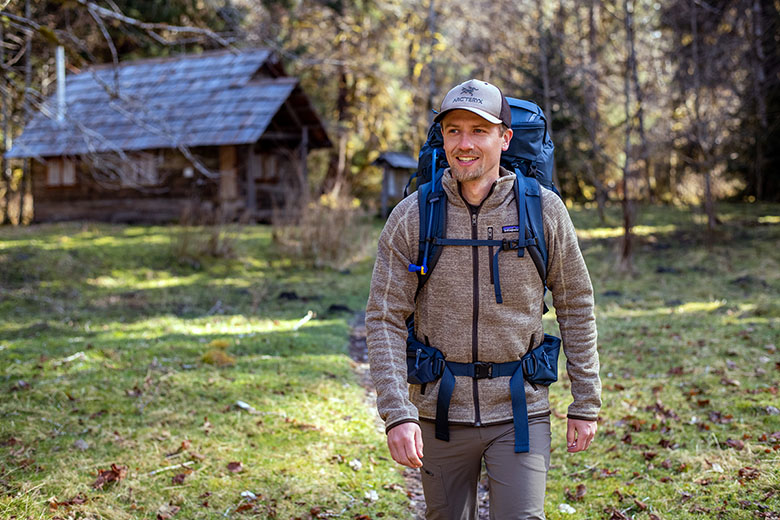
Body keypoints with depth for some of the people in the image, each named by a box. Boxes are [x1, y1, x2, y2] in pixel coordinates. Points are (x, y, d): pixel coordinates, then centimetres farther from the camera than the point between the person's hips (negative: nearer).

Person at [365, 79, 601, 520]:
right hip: (440, 413, 1)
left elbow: (576, 307, 4)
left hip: (519, 411, -1)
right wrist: (397, 413, -16)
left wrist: (586, 404, 5)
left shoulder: (543, 210, -4)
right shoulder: (411, 217, -5)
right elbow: (385, 319, -5)